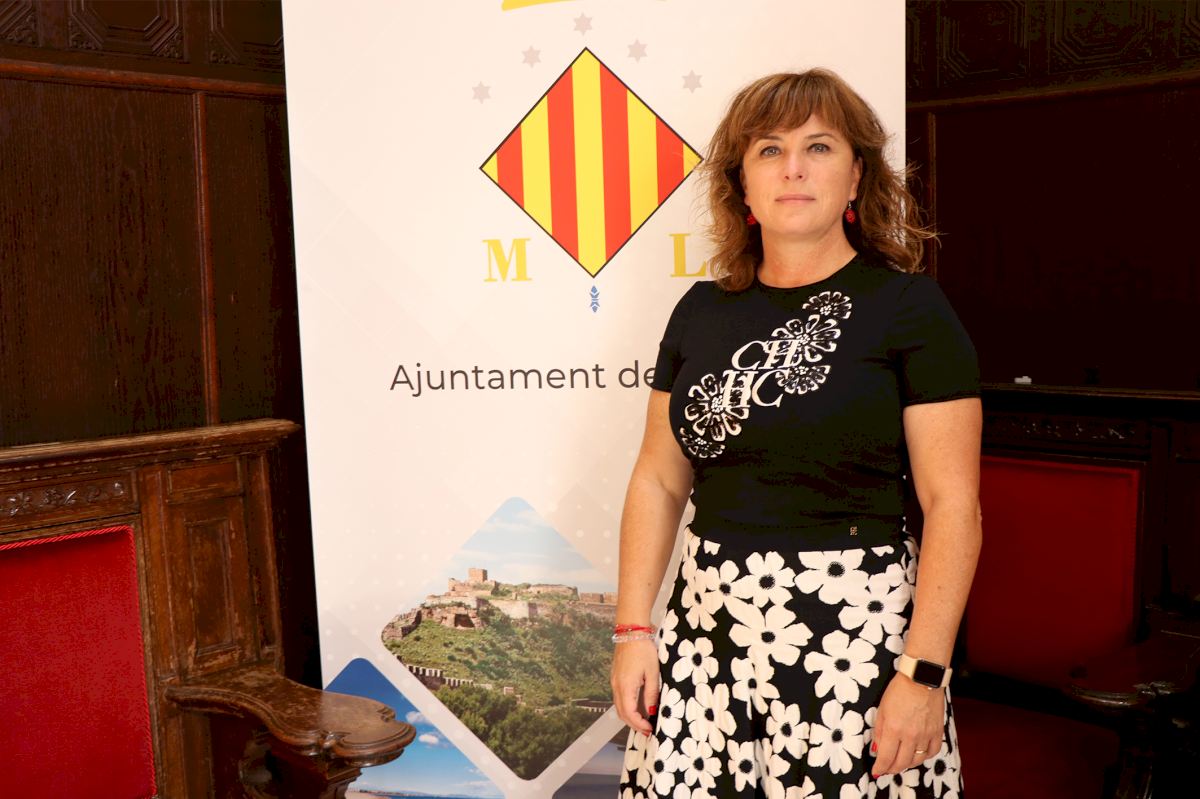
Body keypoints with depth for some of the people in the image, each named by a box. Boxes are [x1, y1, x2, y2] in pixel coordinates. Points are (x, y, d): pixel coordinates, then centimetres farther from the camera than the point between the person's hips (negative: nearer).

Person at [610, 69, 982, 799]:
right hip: (709, 623, 4)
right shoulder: (702, 311, 6)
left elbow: (953, 504, -9)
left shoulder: (910, 309, -6)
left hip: (854, 623, -3)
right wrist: (634, 628, 4)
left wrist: (924, 674, -13)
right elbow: (659, 480, 8)